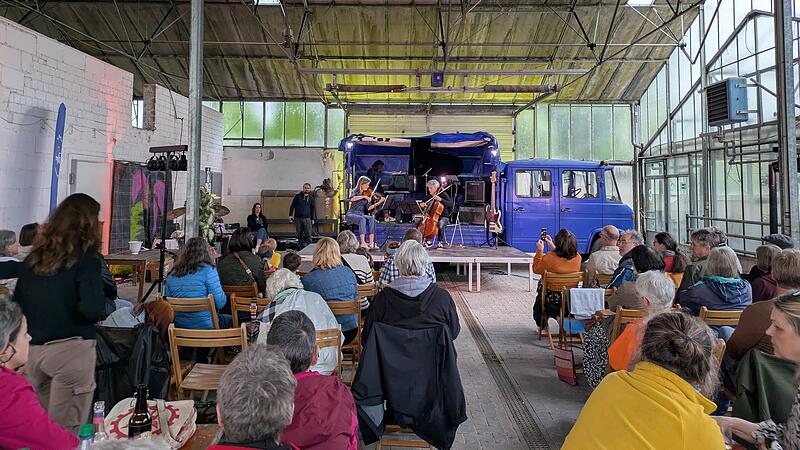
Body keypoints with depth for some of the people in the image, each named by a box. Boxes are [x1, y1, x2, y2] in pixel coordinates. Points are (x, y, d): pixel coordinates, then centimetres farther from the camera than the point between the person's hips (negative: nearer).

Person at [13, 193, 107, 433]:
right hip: (71, 349, -6)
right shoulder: (86, 257, -9)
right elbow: (92, 308, -20)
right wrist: (103, 307, 1)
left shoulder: (34, 256, 9)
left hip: (32, 349, 6)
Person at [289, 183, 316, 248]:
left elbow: (313, 209, 14)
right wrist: (290, 215, -1)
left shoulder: (311, 198, 9)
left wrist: (313, 219, 9)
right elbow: (292, 206, 9)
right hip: (298, 218, 1)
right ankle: (301, 247, 13)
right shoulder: (298, 196, 6)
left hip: (307, 219, 0)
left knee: (308, 235, -8)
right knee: (299, 235, 5)